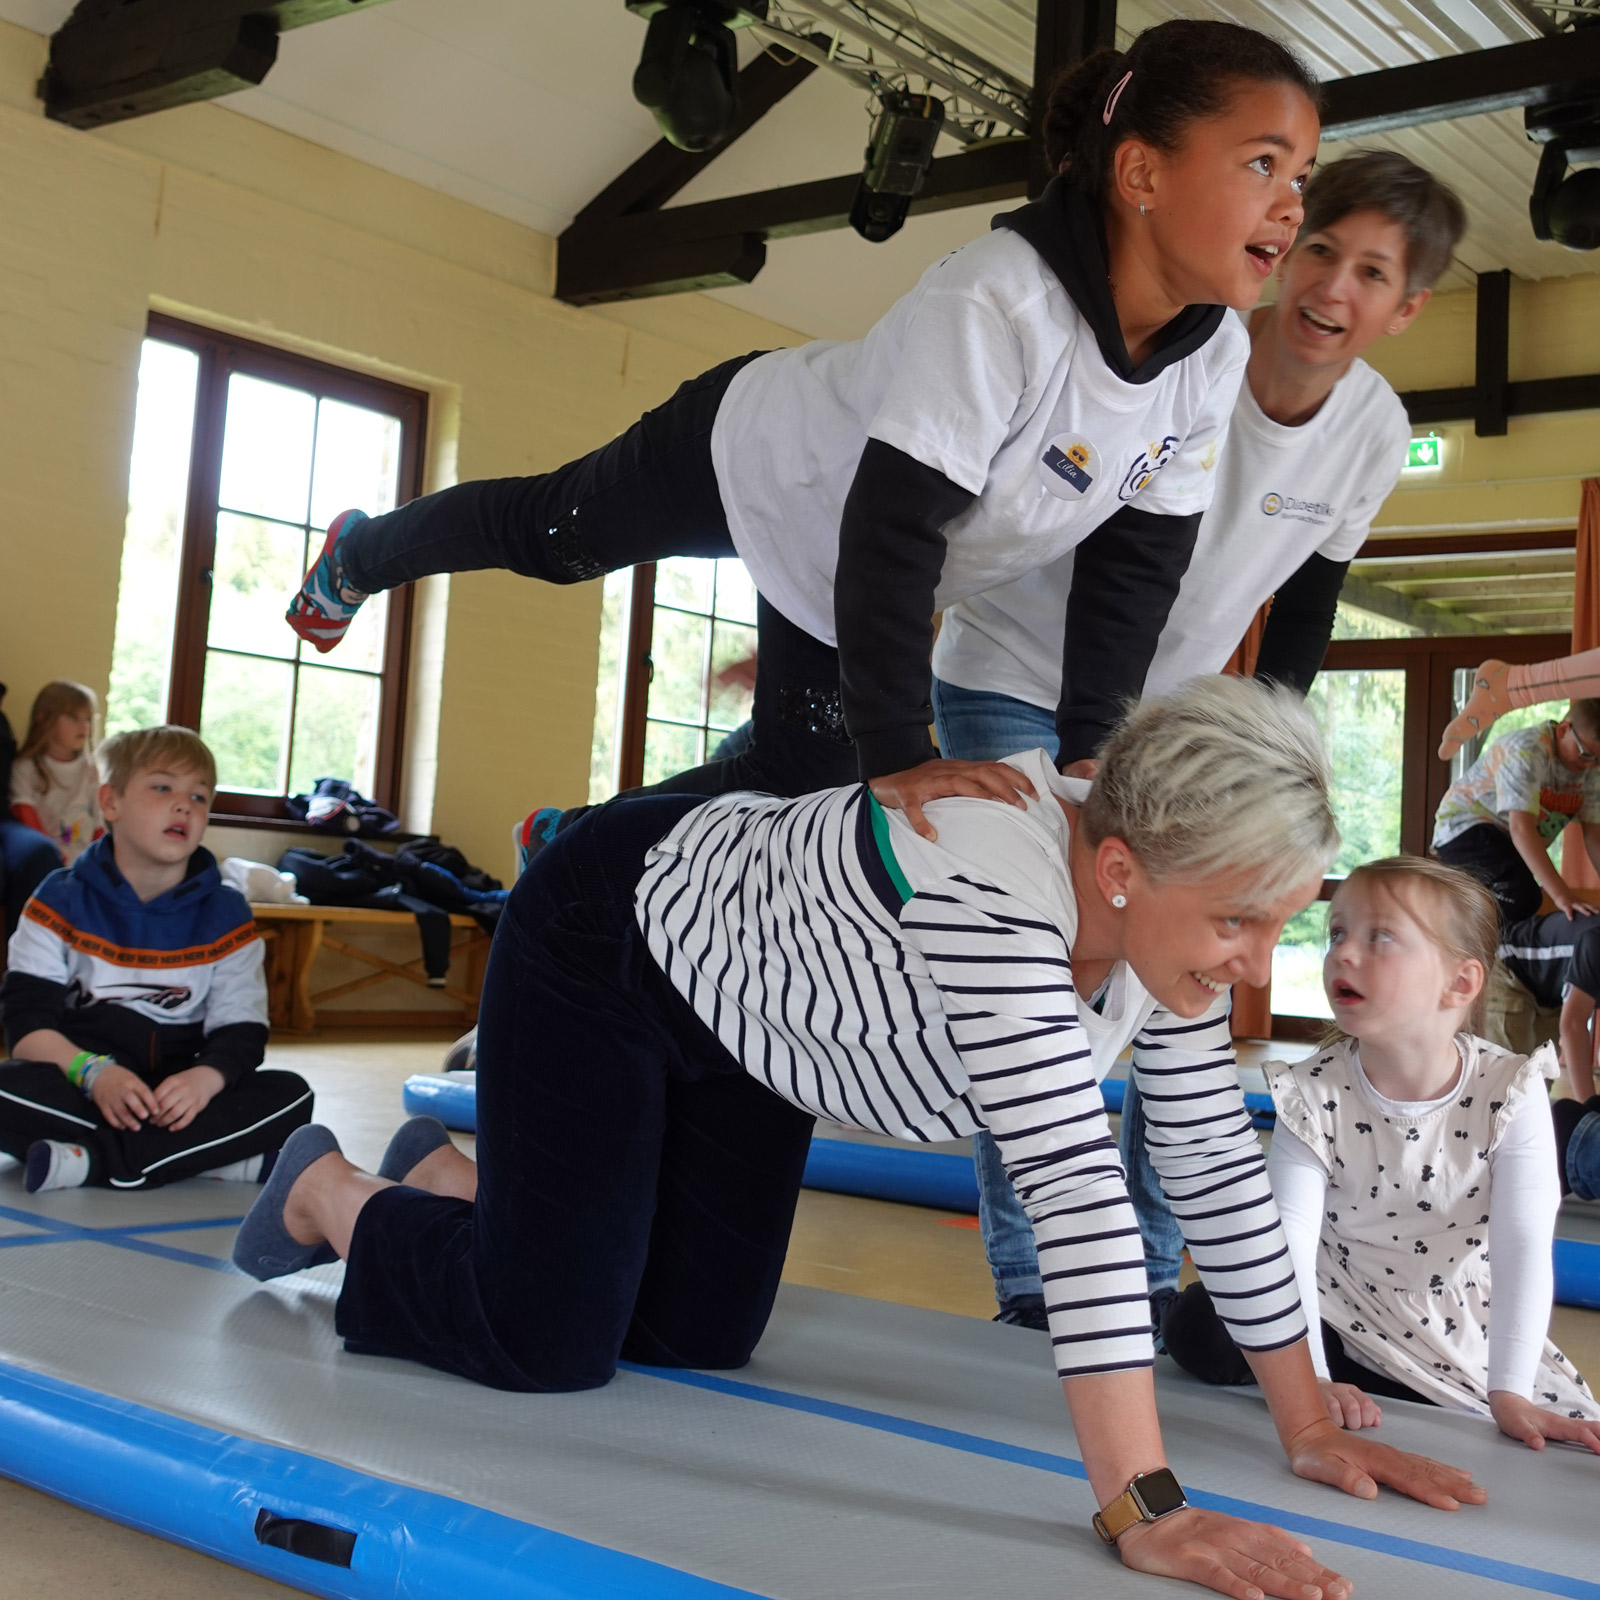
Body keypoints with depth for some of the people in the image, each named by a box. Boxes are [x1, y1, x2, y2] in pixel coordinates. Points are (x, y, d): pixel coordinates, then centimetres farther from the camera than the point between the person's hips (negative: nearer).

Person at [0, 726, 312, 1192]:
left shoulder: (226, 915, 6)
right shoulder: (61, 902, 4)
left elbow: (241, 1032, -1)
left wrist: (205, 1078, -25)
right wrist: (92, 1072, -25)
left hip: (177, 1095, 2)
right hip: (78, 1092, -1)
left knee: (291, 1096, -24)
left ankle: (93, 1159, -29)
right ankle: (210, 1154, -31)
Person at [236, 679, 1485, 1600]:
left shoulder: (1168, 908, -15)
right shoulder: (997, 883, -42)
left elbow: (1220, 1166, -9)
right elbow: (1078, 1183, -46)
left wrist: (1309, 1427, -8)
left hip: (740, 1019, 8)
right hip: (611, 944, -8)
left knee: (699, 1339, 11)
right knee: (549, 1344, -8)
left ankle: (458, 1173, 37)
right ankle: (328, 1189, 21)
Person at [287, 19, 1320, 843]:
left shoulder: (1214, 361, -20)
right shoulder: (994, 302, -42)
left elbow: (1136, 560, -13)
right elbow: (893, 524, -44)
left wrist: (1090, 752, -20)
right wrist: (898, 754, -47)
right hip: (759, 453, -6)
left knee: (800, 781, 10)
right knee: (546, 535, 18)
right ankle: (360, 556, 51)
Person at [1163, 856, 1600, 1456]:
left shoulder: (1508, 1095, -14)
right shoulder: (1315, 1095, -12)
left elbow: (1523, 1250, -19)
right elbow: (1291, 1237, -20)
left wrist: (1510, 1393, -27)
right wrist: (1309, 1378, -32)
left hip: (1470, 1339, 1)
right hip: (1343, 1332, -1)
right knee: (1197, 1320, -23)